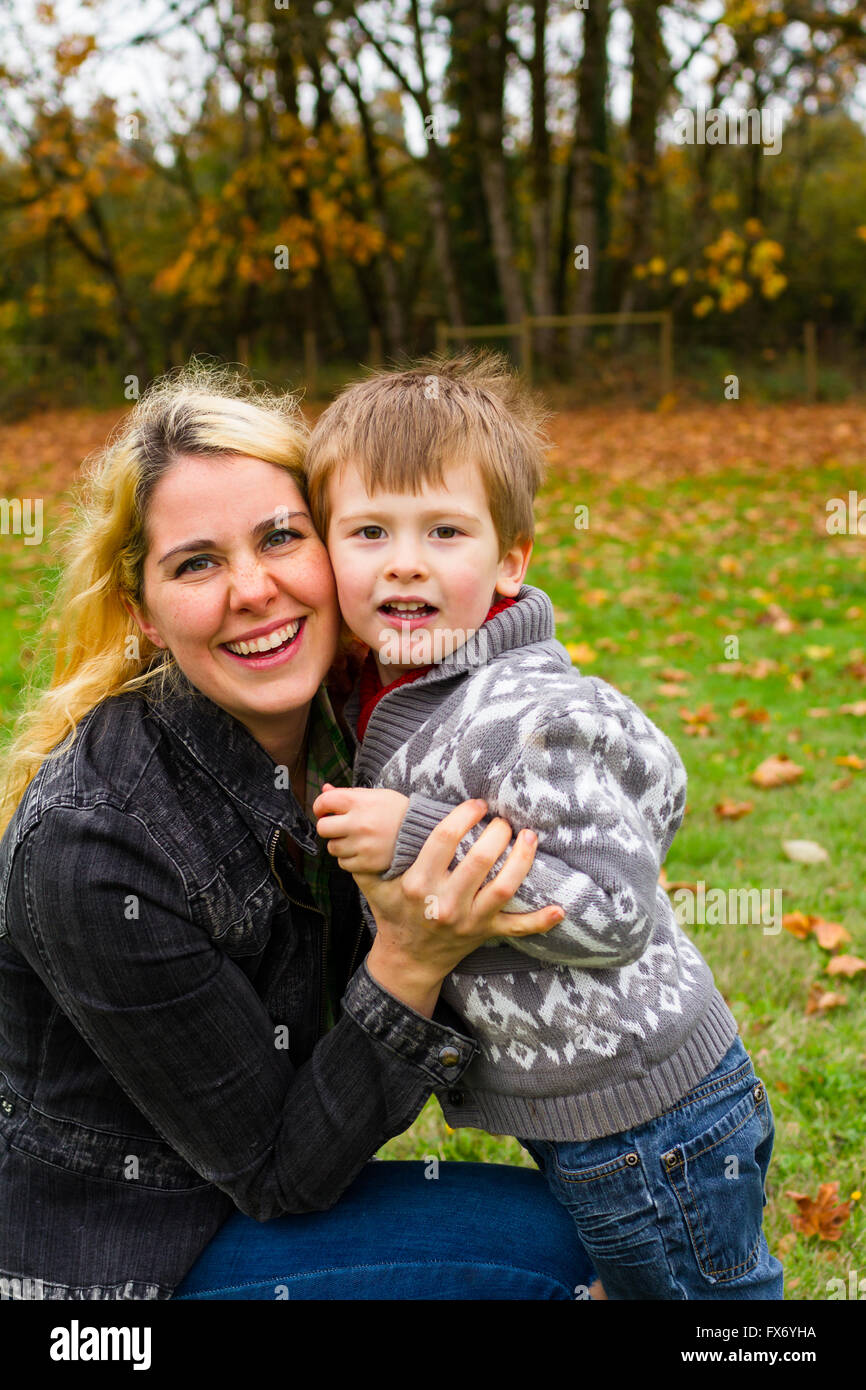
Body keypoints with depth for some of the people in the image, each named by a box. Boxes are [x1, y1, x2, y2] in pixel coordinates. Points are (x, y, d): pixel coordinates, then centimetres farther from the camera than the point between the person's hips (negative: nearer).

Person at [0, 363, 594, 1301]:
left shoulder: (328, 723, -9)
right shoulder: (88, 847, -30)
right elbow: (276, 1173, -22)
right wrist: (410, 966, -34)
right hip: (105, 1264, -7)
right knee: (537, 1239, -12)